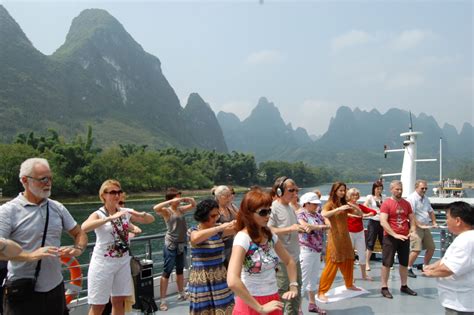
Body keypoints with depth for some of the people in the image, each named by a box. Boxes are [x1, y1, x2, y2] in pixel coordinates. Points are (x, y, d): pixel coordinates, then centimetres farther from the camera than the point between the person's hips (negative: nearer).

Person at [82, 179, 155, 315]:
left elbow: (151, 219, 6)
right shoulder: (98, 214, -12)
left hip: (123, 262, 4)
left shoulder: (125, 212, 1)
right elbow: (84, 227, -34)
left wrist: (141, 214, -16)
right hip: (103, 264, -4)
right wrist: (110, 218, -41)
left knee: (119, 301, 15)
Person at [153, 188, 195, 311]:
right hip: (171, 245, -7)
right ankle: (163, 300, 3)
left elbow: (193, 204, 17)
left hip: (182, 244, 7)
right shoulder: (166, 211, -11)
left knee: (180, 270, 19)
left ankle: (181, 294, 34)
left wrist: (185, 199, -2)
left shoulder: (181, 209, 7)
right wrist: (171, 201, -28)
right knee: (167, 272, -2)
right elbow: (156, 208, -30)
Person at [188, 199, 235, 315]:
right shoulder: (193, 231, -10)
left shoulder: (218, 229, 2)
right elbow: (197, 238, -34)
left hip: (220, 277, 4)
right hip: (201, 279, -4)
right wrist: (220, 228, -36)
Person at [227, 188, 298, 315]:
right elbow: (233, 281, -31)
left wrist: (293, 287, 0)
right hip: (251, 304, -6)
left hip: (273, 300, 6)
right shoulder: (243, 238, -20)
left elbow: (289, 261, 15)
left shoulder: (270, 235, 1)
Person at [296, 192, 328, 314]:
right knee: (303, 280, -3)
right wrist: (320, 226, -19)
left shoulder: (318, 215, 11)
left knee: (314, 279, 17)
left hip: (317, 251, 8)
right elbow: (304, 225, -28)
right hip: (306, 250, -8)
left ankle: (312, 304, 30)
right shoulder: (301, 214, -10)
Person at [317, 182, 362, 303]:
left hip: (345, 237, 7)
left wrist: (354, 207, -7)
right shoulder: (329, 204, -7)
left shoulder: (344, 204, 12)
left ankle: (349, 285, 37)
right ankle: (321, 292, -2)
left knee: (348, 262, 15)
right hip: (334, 237, -7)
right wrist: (339, 209, -33)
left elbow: (360, 214, 13)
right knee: (332, 265, -8)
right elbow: (323, 214, -28)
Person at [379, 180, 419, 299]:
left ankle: (404, 286, 29)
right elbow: (383, 222, -17)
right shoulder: (386, 203, -10)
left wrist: (413, 231, -6)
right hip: (390, 237, -5)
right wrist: (395, 235, -23)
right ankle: (384, 288, 10)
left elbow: (412, 219, 12)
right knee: (387, 263, 1)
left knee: (404, 263, 15)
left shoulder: (406, 203, 7)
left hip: (405, 238, 6)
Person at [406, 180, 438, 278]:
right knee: (416, 249, -15)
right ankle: (408, 269, -1)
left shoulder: (426, 199, 15)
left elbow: (431, 211, 26)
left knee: (431, 248, 12)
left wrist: (434, 222, 13)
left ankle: (425, 267, 29)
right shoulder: (412, 198, -13)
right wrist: (419, 225, -24)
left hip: (426, 227, 9)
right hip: (416, 227, -9)